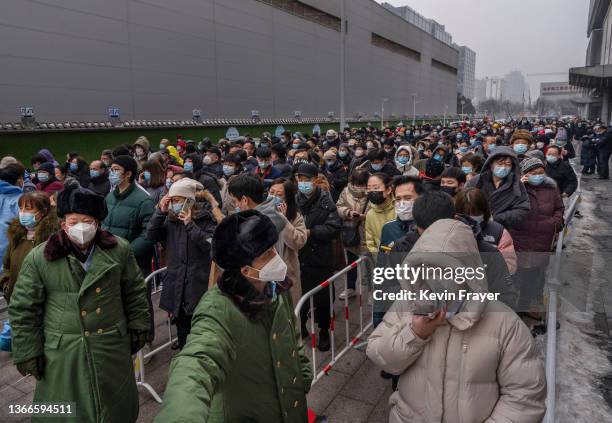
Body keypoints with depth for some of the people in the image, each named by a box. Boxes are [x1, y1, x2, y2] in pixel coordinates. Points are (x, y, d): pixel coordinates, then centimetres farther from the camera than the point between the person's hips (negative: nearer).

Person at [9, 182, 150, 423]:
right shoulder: (39, 258, -8)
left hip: (113, 349, 2)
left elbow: (135, 293, 6)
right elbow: (23, 309, -2)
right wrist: (29, 353, -3)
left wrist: (137, 329, 5)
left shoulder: (119, 250, -4)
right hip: (63, 353, -1)